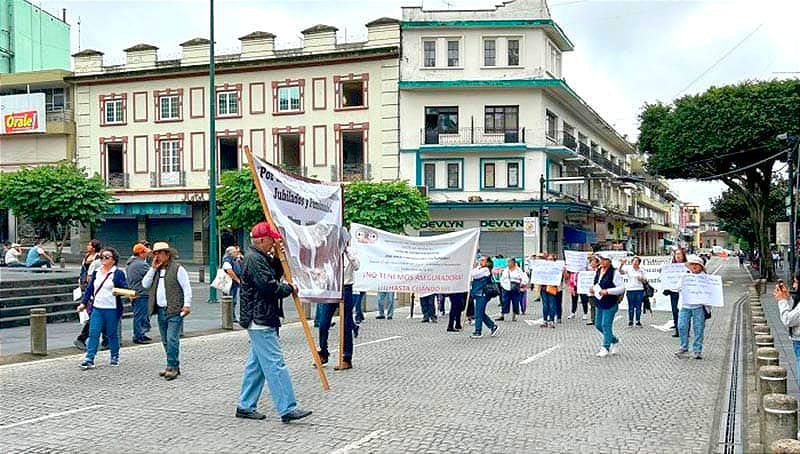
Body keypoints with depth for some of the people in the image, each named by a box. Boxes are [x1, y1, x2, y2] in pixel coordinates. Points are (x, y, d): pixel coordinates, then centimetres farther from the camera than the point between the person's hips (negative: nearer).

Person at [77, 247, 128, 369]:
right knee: (93, 334, -3)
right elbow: (89, 288, 15)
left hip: (112, 309, -4)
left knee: (112, 334, 8)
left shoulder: (118, 273, -3)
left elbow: (125, 288, -9)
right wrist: (84, 303, 9)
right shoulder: (96, 272, 12)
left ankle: (115, 357, 22)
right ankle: (89, 359, -3)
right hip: (96, 308, 4)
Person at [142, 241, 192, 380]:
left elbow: (186, 288, -7)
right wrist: (153, 268, 0)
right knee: (165, 341, 11)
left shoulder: (177, 268, -4)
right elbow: (145, 284, 7)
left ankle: (173, 367, -6)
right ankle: (172, 367, 20)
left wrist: (187, 304, -15)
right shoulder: (156, 270, 17)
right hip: (161, 310, 7)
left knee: (172, 340, -12)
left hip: (174, 311, -7)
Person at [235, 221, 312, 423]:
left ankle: (246, 406, 21)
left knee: (256, 364, 15)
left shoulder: (260, 258, 17)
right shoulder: (254, 259, -16)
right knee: (275, 364, -11)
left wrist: (277, 258, 7)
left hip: (260, 321, 11)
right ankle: (287, 409, -11)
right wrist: (290, 288, -6)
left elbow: (273, 275, 22)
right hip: (260, 321, -11)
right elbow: (269, 286, -21)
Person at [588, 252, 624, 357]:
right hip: (599, 303, 8)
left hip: (610, 304, -8)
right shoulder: (597, 272, 9)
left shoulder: (614, 273, -13)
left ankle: (606, 348, 7)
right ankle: (614, 341, 32)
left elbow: (622, 288, -17)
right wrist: (592, 290, 1)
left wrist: (607, 291, -24)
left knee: (606, 325, -5)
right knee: (598, 325, 12)